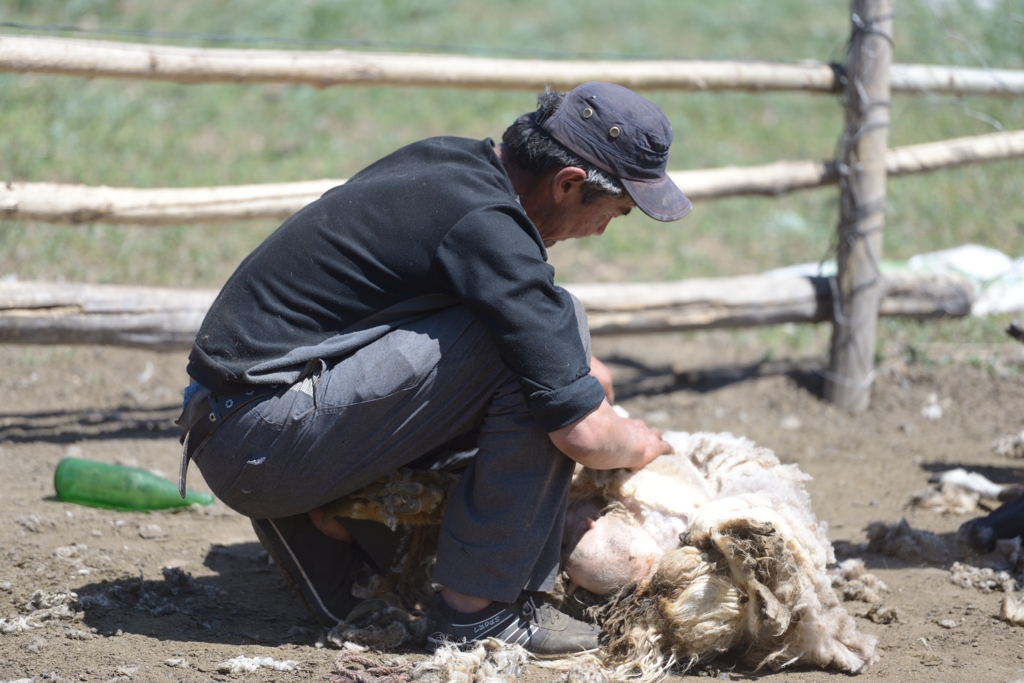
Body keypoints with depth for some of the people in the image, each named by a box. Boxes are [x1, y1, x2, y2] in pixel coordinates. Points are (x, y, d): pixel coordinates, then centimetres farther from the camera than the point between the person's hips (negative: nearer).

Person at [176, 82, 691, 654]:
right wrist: (640, 444, 4)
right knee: (551, 325, -15)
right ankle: (479, 605, -9)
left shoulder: (448, 159, 10)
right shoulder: (486, 225, -18)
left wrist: (586, 372, 23)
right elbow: (583, 434, -17)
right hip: (267, 441, -10)